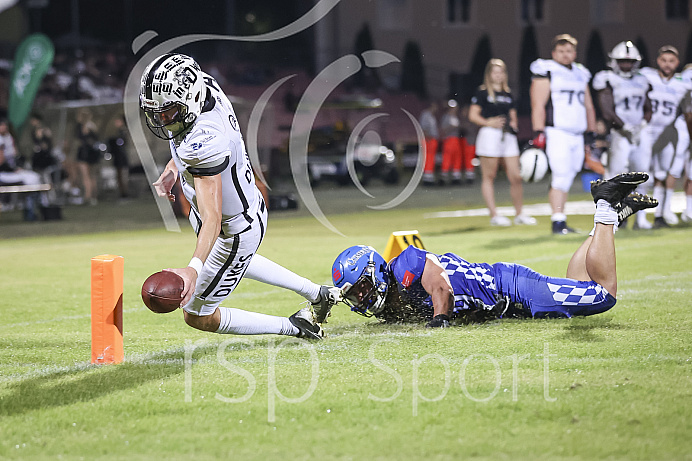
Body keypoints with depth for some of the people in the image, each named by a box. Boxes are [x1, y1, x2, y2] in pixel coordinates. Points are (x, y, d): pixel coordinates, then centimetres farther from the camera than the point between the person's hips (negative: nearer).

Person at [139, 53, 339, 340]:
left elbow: (212, 218, -45)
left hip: (234, 231, -9)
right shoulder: (204, 86, -15)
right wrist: (171, 170, -4)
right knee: (236, 260, 41)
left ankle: (294, 327, 19)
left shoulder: (203, 143, -41)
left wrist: (193, 269, -57)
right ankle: (319, 295, 48)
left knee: (198, 315, 9)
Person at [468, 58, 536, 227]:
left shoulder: (508, 94, 19)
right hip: (490, 135, -5)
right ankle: (494, 215, 1)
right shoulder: (482, 93, 2)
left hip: (508, 136, 5)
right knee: (489, 177, -2)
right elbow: (473, 115, -2)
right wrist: (488, 122, -16)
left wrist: (513, 124, 3)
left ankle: (519, 214, 9)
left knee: (516, 177, 0)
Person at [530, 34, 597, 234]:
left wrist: (591, 133, 20)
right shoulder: (547, 73, -2)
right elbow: (538, 105, -9)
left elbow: (588, 107, 26)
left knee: (566, 179, 6)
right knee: (561, 176, -15)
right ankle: (558, 221, -14)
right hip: (556, 133, -7)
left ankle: (560, 222, 9)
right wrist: (539, 133, -17)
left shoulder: (580, 75, 19)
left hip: (577, 135, 7)